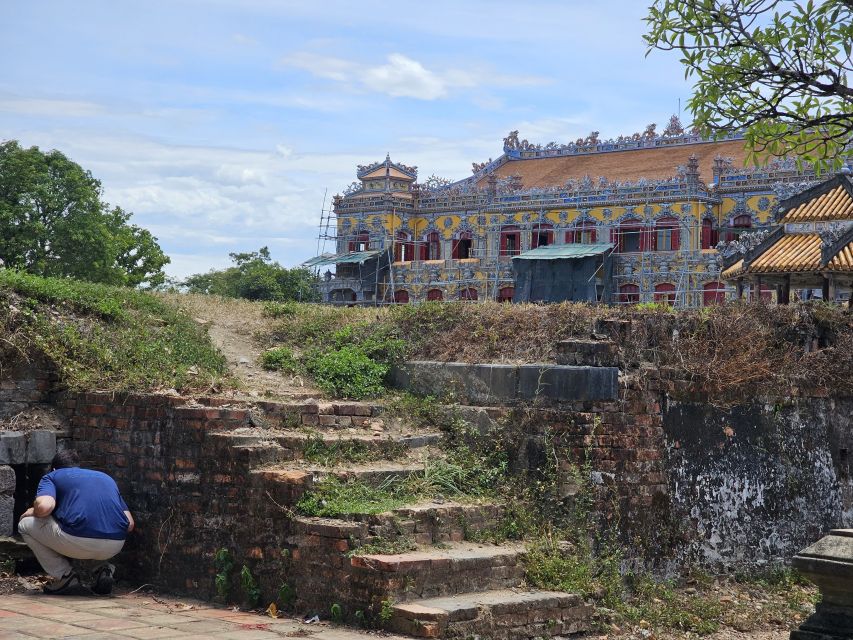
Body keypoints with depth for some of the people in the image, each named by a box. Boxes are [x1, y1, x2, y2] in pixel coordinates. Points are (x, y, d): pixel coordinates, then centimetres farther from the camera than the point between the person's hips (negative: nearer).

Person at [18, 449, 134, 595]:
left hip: (79, 542, -5)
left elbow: (44, 506, -6)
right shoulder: (106, 477, 30)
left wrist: (33, 512, 18)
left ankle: (65, 575, 11)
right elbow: (130, 524, 21)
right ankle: (104, 568, 15)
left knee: (25, 525, 21)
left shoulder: (52, 476, 18)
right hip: (115, 547, 5)